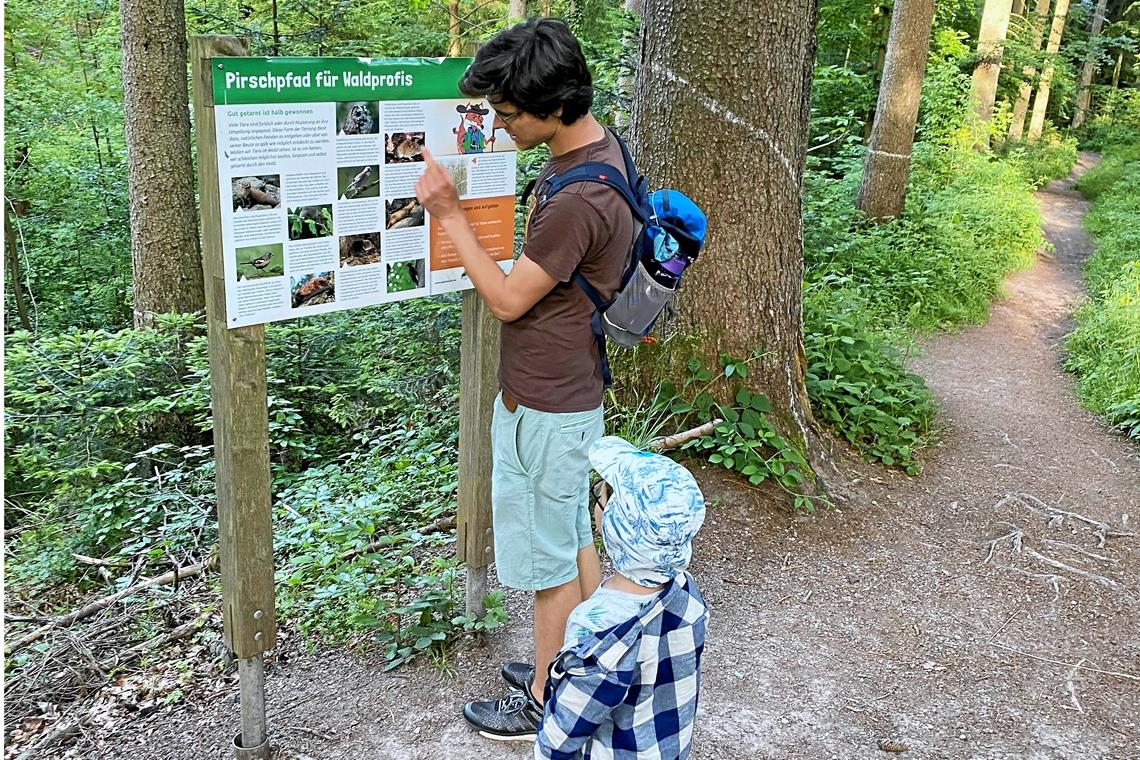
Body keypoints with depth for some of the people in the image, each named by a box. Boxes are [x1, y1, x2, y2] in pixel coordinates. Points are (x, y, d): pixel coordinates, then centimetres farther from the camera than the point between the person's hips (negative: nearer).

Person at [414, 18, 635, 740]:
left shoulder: (579, 199, -29)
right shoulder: (600, 145, 3)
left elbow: (508, 299, -19)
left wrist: (449, 213, -14)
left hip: (546, 409, -10)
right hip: (567, 392, 10)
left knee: (550, 558, 8)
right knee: (577, 537, 21)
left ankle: (544, 702, 28)